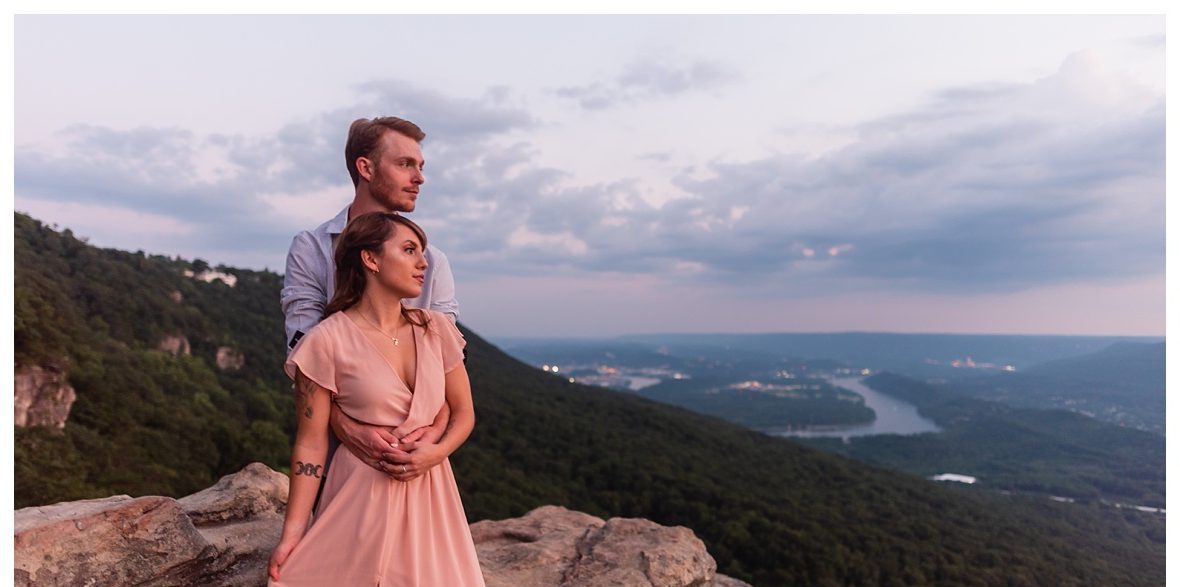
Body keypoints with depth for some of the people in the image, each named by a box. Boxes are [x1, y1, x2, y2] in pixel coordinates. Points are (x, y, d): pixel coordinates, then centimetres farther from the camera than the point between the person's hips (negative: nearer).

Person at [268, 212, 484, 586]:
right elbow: (311, 444, -8)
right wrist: (292, 533, -11)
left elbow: (464, 412, 6)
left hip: (430, 491, 4)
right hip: (362, 496, -4)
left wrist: (437, 452, -13)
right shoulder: (327, 342, -12)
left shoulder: (437, 329, -1)